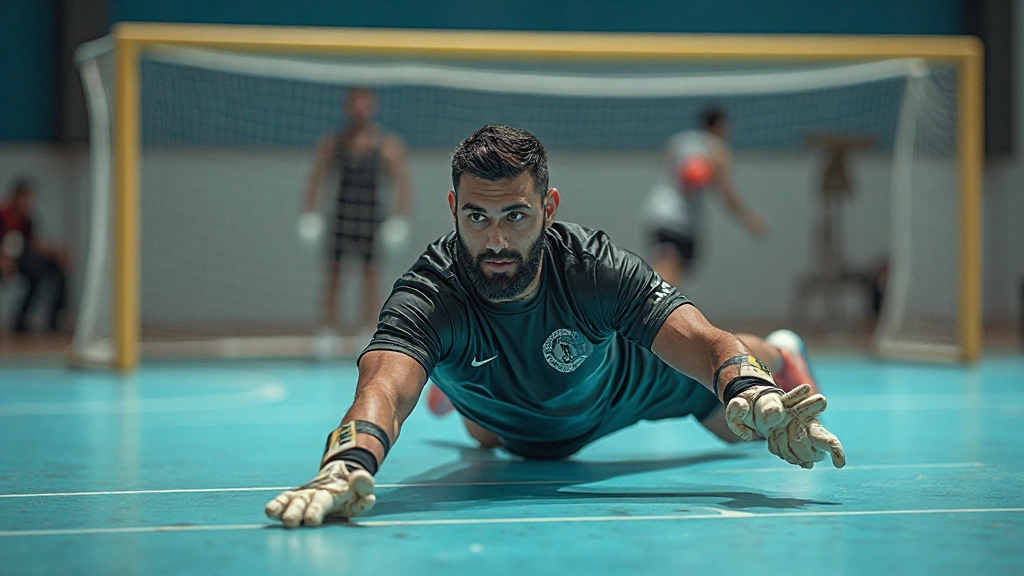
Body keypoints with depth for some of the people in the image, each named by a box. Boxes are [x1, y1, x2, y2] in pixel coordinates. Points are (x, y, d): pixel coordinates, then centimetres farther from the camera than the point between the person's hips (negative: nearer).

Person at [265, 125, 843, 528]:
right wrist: (348, 465, -89)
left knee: (742, 423, 26)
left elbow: (707, 344, -52)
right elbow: (384, 388, -64)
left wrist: (758, 397, -76)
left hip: (620, 386, 0)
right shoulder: (427, 300, -46)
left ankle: (782, 357, 60)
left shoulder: (597, 268, -43)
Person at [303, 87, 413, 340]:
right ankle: (327, 334, 5)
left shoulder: (389, 144, -2)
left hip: (372, 221, -2)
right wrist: (309, 214, -1)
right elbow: (315, 180, 8)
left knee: (371, 278, 1)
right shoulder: (332, 143, 4)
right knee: (332, 276, 0)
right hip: (340, 219, 2)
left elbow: (403, 185, -3)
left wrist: (400, 221, -11)